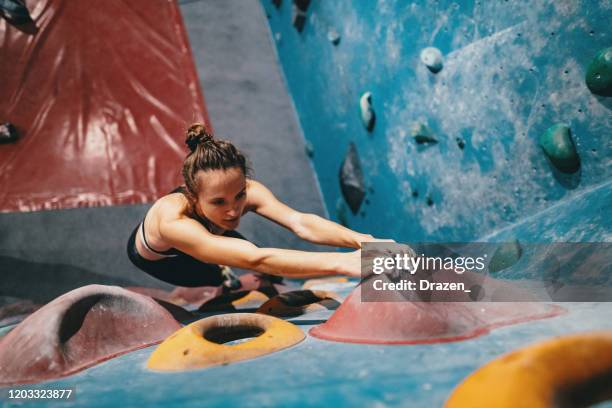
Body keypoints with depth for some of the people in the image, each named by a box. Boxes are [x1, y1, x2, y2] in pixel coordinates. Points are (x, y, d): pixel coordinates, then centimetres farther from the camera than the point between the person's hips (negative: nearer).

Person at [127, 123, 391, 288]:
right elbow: (254, 259, -64)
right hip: (156, 258, -4)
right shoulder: (173, 219, -51)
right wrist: (341, 263, -74)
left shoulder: (247, 191, -38)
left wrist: (360, 240, -70)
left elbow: (300, 223, -52)